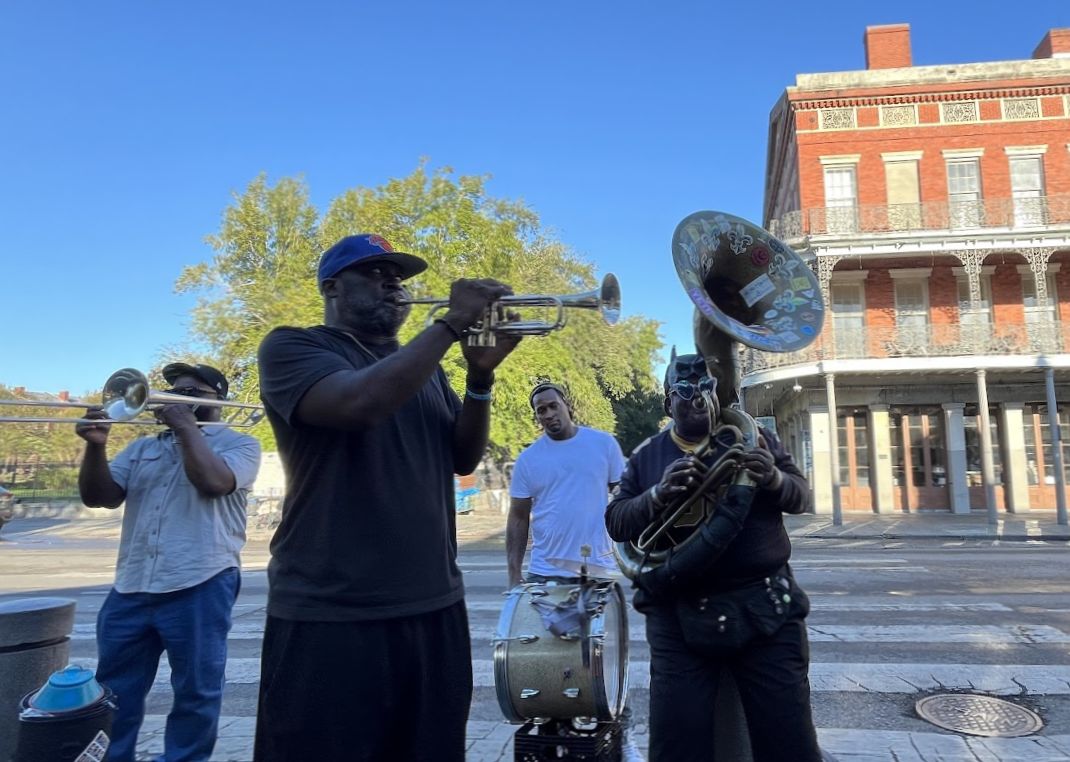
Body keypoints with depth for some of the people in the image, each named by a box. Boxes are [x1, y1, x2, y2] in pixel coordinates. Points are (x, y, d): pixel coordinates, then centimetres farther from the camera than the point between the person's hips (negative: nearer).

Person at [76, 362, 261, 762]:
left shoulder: (239, 444, 3)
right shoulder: (142, 448, 19)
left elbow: (213, 482, -16)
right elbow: (98, 496, 10)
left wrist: (187, 428, -6)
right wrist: (96, 446, -6)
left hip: (200, 587, -5)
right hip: (131, 588, 5)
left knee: (195, 694, 6)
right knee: (113, 696, 16)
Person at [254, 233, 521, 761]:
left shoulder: (420, 364, 15)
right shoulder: (291, 347, -3)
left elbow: (464, 458, 9)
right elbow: (359, 403, -23)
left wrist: (480, 374, -6)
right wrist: (452, 323, -18)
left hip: (435, 608, 6)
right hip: (330, 617, -5)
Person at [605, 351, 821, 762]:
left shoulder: (753, 436, 7)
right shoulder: (646, 456, 7)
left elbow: (801, 494, 5)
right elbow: (615, 521, 1)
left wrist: (775, 478, -19)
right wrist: (659, 494, -19)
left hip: (765, 609, 0)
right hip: (679, 618, 0)